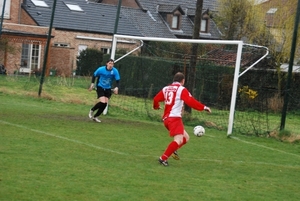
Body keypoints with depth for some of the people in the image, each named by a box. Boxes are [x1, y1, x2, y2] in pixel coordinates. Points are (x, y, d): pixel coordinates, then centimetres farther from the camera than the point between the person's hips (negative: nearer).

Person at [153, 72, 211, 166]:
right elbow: (191, 102, -14)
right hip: (174, 118, -8)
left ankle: (173, 150, 2)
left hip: (166, 118, 9)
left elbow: (156, 99, 17)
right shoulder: (182, 89, -5)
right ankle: (163, 158, -23)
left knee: (186, 137, 16)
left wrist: (156, 106, 38)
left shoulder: (166, 89, 13)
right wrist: (204, 107, -8)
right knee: (179, 140, -17)